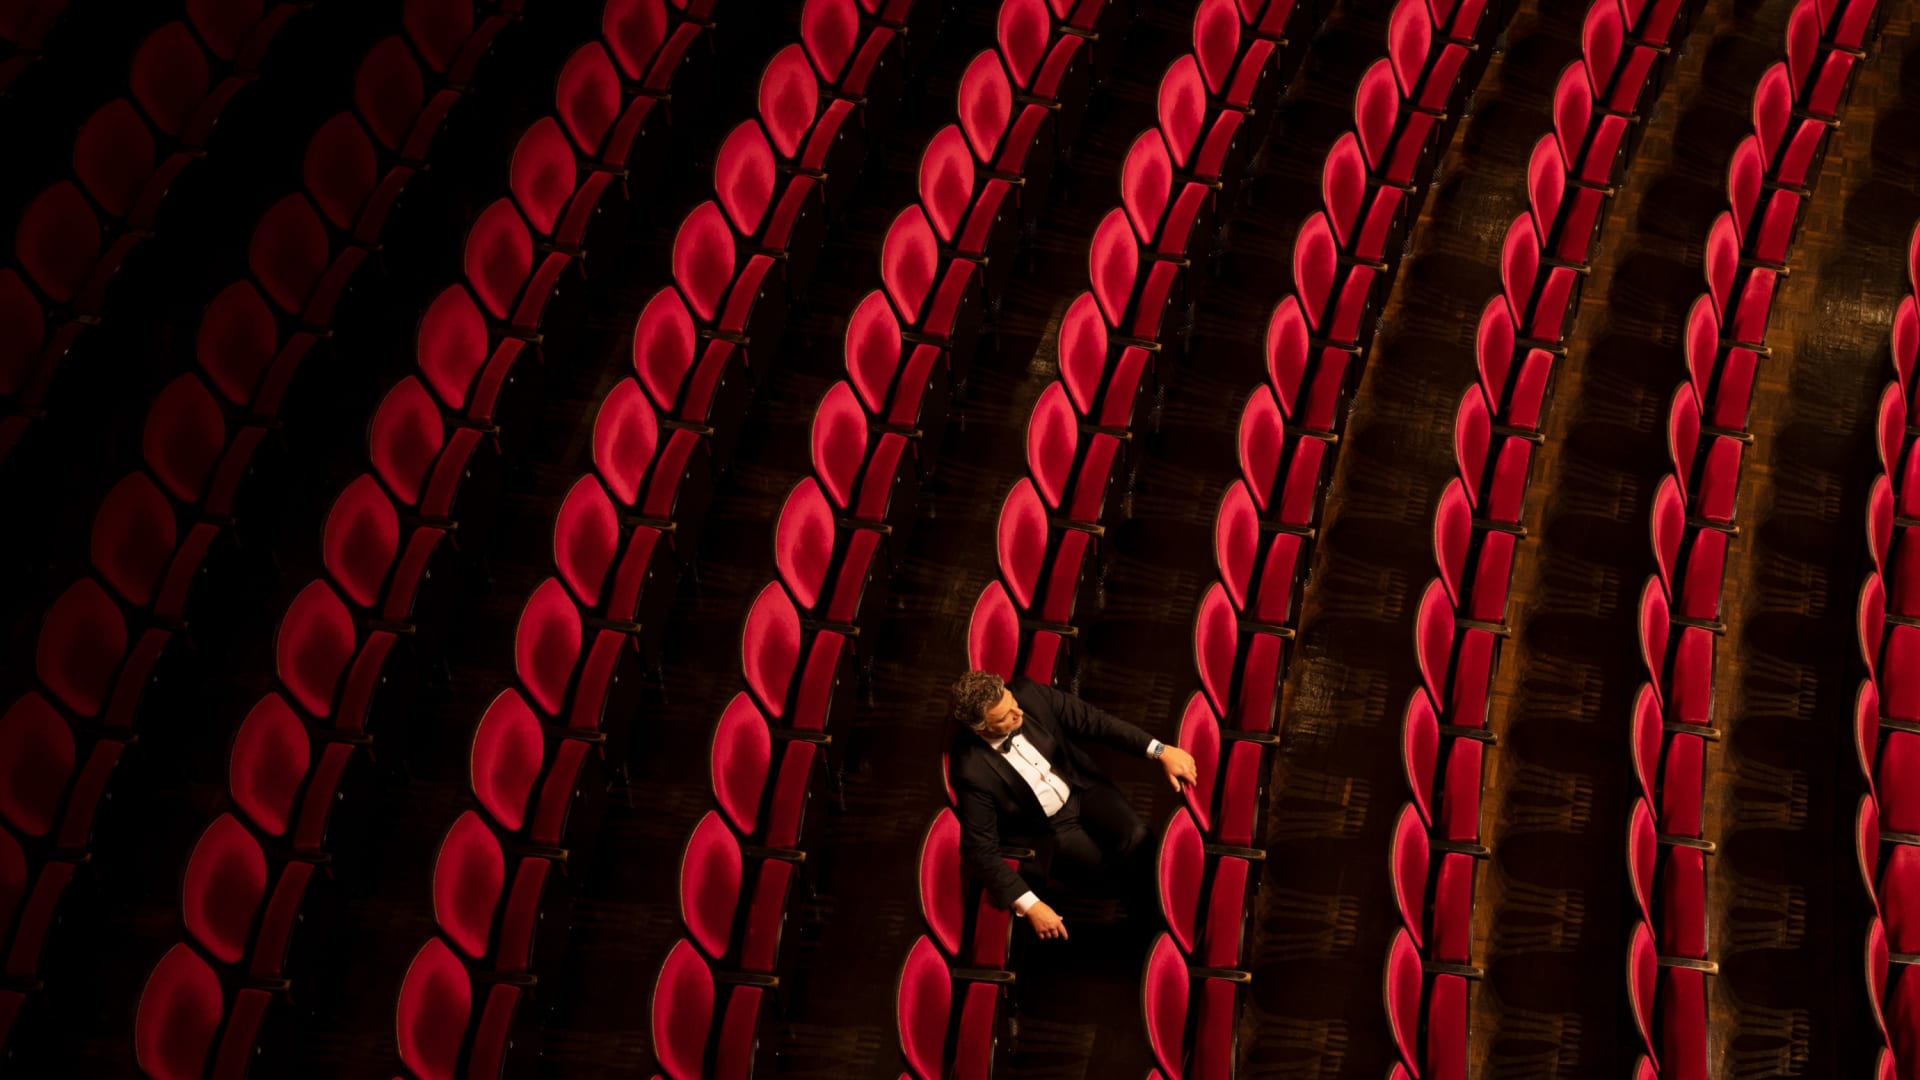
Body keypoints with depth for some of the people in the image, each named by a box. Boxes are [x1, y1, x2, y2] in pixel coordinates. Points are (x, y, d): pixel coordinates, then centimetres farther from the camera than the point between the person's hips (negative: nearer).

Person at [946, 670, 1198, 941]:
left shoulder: (1028, 693, -19)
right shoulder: (973, 771, -28)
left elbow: (1094, 720, -13)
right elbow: (981, 850, -21)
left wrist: (1160, 751, -21)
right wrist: (1030, 906, -27)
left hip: (1083, 789, 3)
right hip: (1047, 830, -3)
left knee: (1136, 839, -21)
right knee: (1112, 872, -19)